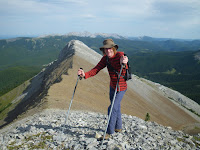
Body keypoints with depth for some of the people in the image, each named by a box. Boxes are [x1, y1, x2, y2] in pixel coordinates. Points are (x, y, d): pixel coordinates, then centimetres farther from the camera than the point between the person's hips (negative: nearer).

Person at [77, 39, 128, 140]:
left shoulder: (120, 55, -24)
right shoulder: (105, 58, -4)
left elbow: (123, 73, -40)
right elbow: (96, 69, -9)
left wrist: (123, 64, -64)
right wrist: (85, 75, -26)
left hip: (120, 87, -7)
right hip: (112, 86, 7)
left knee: (112, 108, -8)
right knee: (116, 107, 21)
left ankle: (109, 132, 7)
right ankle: (118, 127, 42)